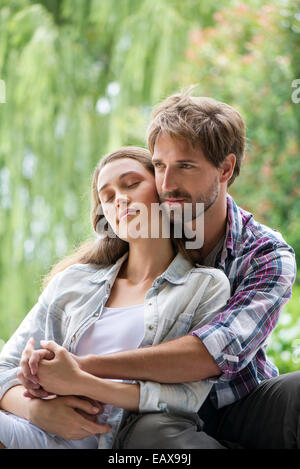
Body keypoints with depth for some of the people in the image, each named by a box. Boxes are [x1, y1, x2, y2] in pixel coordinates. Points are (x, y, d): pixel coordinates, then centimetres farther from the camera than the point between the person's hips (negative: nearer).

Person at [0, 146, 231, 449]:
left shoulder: (207, 286, 8)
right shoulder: (74, 280, 19)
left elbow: (190, 398, -5)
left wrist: (78, 382, -13)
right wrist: (37, 408, -10)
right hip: (46, 435, 2)